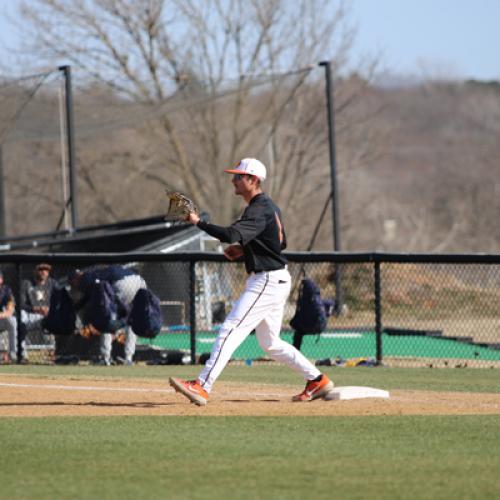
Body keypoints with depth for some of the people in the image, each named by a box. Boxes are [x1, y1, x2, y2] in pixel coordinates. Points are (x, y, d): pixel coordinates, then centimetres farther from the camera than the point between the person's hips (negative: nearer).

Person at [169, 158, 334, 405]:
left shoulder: (259, 210, -17)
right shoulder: (269, 206, 15)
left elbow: (231, 234, -33)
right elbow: (281, 242, 24)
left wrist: (198, 222, -26)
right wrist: (243, 249, 14)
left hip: (267, 281, -11)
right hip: (275, 281, 11)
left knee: (230, 330, -16)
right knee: (270, 343, 18)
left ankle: (202, 386, -23)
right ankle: (317, 381, 23)